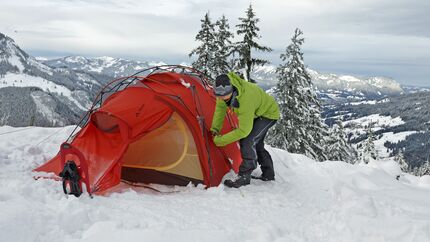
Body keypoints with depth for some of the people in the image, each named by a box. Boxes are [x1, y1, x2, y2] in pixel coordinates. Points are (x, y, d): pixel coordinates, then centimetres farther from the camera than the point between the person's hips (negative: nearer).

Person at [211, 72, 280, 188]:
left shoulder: (245, 100, -43)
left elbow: (243, 130, -35)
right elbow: (220, 107, -5)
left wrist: (221, 140, -29)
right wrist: (215, 129, -9)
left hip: (269, 114, -9)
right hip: (258, 111, 9)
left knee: (248, 141, -21)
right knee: (256, 143, 15)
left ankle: (244, 177, -10)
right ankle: (268, 174, 30)